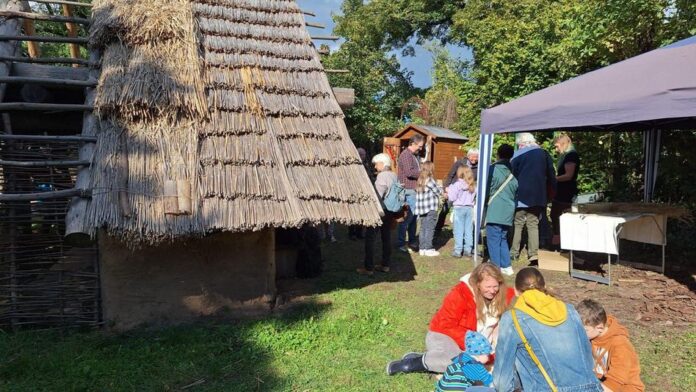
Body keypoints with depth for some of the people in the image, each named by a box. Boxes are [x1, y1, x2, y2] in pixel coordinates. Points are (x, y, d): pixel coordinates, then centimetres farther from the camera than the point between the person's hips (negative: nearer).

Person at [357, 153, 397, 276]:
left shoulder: (382, 175, -16)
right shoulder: (394, 175, 10)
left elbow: (378, 195, -22)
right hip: (390, 211, 9)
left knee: (370, 238, -3)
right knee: (386, 237, 14)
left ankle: (369, 268, -2)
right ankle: (385, 265, 21)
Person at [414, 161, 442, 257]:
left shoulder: (420, 181, 9)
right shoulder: (430, 180, -13)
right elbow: (438, 191, -7)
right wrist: (443, 193, 16)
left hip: (422, 209, 7)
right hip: (431, 209, -7)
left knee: (423, 228, 12)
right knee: (430, 229, -2)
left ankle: (422, 248, 16)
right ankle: (428, 249, 0)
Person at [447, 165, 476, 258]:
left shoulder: (457, 184, -12)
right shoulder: (473, 185, 5)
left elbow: (452, 198, -9)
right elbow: (474, 198, 9)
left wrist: (449, 191, 6)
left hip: (459, 208, -5)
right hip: (469, 208, 5)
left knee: (459, 230, 0)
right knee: (469, 230, 10)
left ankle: (458, 250, 0)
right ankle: (468, 250, 14)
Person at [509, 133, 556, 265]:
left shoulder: (518, 155, -4)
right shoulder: (544, 153, 7)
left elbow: (513, 176, -3)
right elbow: (551, 175, 9)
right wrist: (553, 189, 19)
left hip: (521, 196, -3)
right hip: (538, 197, 3)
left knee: (517, 224, 5)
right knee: (533, 224, 7)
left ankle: (514, 252, 4)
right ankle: (533, 253, 0)